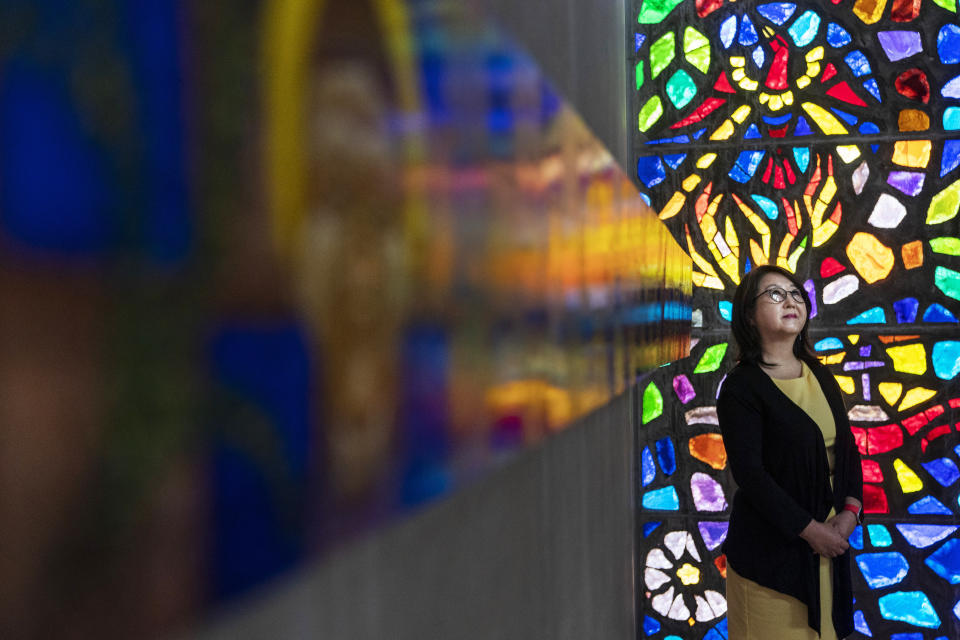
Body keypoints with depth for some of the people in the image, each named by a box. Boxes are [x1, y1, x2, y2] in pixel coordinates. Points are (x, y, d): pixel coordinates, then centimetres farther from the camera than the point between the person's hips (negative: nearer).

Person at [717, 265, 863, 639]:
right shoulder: (741, 387, -13)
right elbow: (749, 472, -18)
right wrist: (809, 529, -17)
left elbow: (848, 446, 11)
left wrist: (851, 511, -4)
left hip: (829, 536, 6)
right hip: (771, 545, -6)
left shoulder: (820, 376, 8)